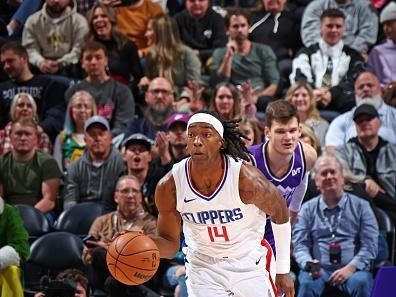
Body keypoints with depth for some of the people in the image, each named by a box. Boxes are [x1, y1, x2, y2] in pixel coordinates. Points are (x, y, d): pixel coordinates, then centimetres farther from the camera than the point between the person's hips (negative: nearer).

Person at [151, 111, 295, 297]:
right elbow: (170, 244, -7)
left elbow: (280, 213, -5)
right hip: (203, 266, 1)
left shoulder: (246, 178, -24)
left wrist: (283, 270, 0)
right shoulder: (169, 186, -18)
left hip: (250, 263, 0)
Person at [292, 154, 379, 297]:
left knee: (360, 282, -35)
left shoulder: (360, 206, 12)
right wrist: (309, 264, -15)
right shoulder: (308, 209, 15)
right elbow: (299, 244, 8)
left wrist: (351, 268, -12)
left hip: (352, 269, 0)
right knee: (307, 283, -34)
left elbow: (369, 245, 4)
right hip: (319, 270, 0)